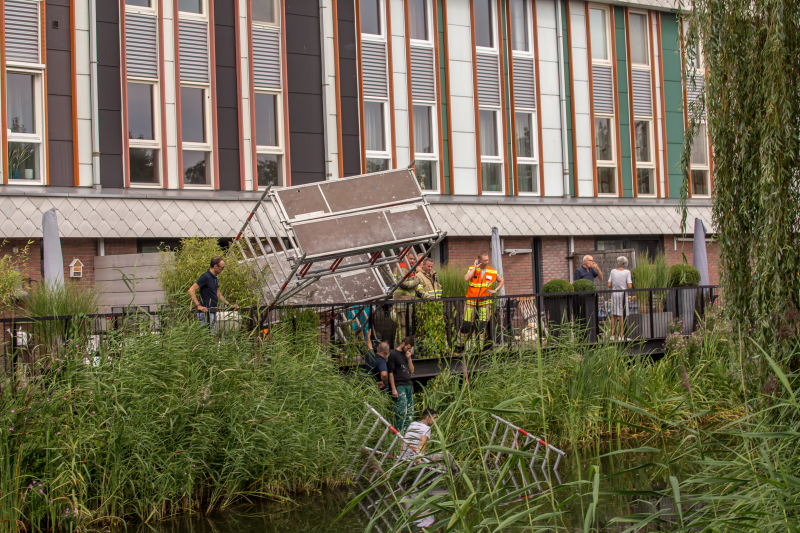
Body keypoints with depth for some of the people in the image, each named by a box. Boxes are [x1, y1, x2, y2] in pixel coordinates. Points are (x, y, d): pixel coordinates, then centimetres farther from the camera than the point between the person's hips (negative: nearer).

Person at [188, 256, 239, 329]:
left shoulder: (215, 278, 14)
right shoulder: (205, 277, -14)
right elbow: (191, 290, -19)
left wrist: (229, 305, 21)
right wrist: (198, 306, -24)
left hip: (213, 312, 9)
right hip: (206, 312, -9)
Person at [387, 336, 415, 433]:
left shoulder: (406, 355, 18)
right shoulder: (393, 354, -4)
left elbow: (411, 371, 16)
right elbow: (390, 373, -9)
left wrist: (409, 359, 1)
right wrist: (393, 389, -14)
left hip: (408, 386, 7)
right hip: (399, 387, -7)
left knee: (410, 412, 7)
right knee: (401, 411, -11)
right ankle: (398, 432, -5)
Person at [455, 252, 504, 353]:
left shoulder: (493, 272, 2)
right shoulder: (472, 268, -2)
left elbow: (501, 281, 19)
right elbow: (466, 278, -22)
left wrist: (495, 290, 3)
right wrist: (475, 267, -17)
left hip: (484, 302, 1)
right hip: (471, 302, -1)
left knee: (482, 325, -3)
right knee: (466, 324, -1)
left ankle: (481, 347, 6)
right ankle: (459, 345, 16)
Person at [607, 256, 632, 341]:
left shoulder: (613, 271, 2)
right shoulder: (627, 272, -5)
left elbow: (609, 285, 1)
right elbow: (629, 286, -11)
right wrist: (631, 283, 10)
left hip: (614, 293, 3)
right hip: (623, 294, -3)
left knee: (614, 315, 10)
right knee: (622, 315, 1)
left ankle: (612, 335, 8)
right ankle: (621, 335, 0)